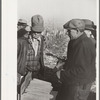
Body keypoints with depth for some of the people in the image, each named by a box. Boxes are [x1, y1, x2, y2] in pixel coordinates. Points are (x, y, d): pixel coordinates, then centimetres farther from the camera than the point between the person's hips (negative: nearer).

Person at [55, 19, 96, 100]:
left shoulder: (84, 46, -26)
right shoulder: (75, 42, 7)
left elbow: (82, 71, -29)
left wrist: (63, 75, -23)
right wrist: (65, 65, 4)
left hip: (80, 86, -10)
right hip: (71, 82, 10)